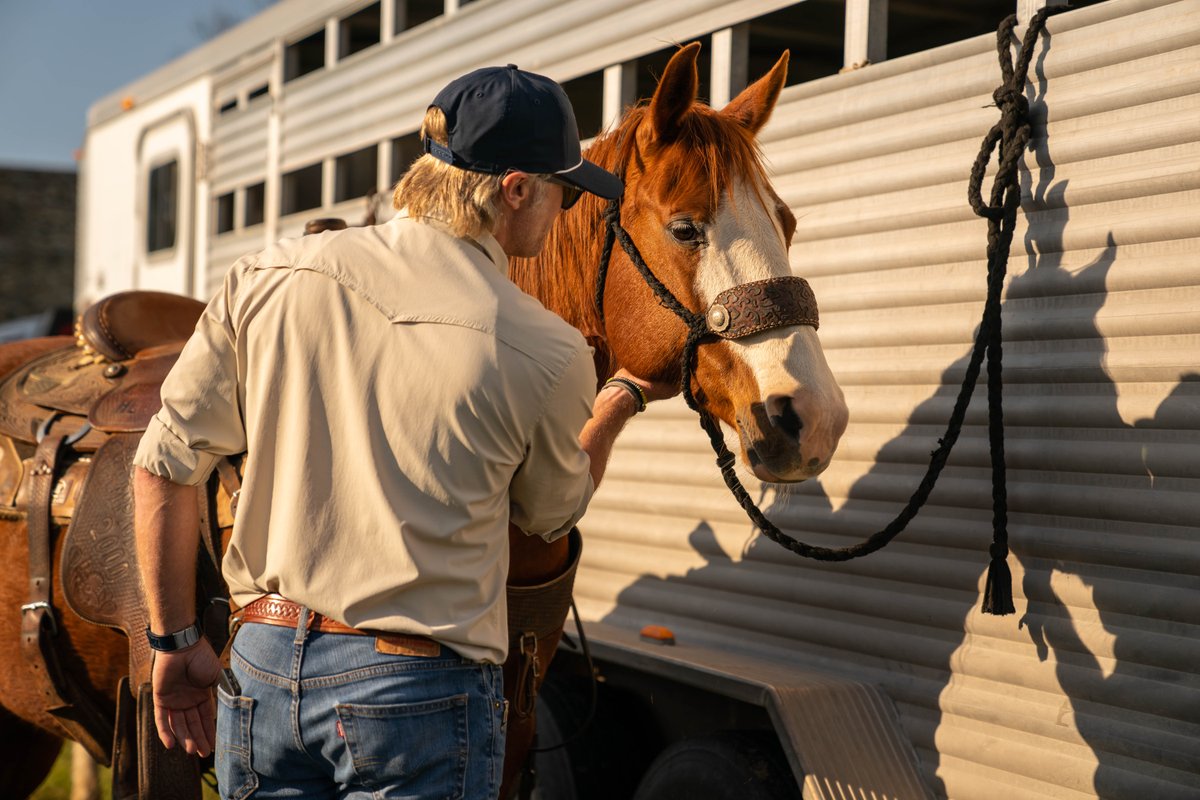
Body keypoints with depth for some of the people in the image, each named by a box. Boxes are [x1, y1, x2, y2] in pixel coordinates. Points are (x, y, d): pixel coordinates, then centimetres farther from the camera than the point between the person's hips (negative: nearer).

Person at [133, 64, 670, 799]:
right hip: (419, 689, -4)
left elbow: (164, 467, 1)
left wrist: (177, 642, 11)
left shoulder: (267, 278, -2)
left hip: (262, 665, 4)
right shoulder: (549, 354, -10)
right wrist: (625, 397, 26)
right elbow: (552, 513, 10)